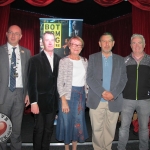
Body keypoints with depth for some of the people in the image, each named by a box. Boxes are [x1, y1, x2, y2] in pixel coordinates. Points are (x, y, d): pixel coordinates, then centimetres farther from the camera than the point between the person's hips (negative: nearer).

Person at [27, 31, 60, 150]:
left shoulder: (59, 59, 5)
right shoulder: (35, 59, -6)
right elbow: (32, 82, -10)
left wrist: (59, 98, 1)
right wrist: (33, 102, -14)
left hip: (53, 101, 4)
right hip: (40, 101, -3)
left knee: (49, 129, 15)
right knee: (39, 129, 8)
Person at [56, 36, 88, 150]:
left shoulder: (85, 61, 6)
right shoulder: (64, 61, -8)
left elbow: (86, 80, 12)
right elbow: (60, 82, -10)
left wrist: (87, 94, 7)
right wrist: (63, 101, -15)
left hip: (81, 94, 4)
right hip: (68, 94, -4)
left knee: (78, 122, 11)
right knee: (67, 122, 7)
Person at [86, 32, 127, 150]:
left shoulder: (120, 59, 8)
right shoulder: (93, 58, 5)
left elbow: (123, 79, 1)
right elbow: (89, 78, -4)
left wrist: (113, 94, -13)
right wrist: (102, 92, -16)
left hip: (114, 101, 1)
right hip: (96, 100, -1)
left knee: (110, 129, 10)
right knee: (97, 129, 7)